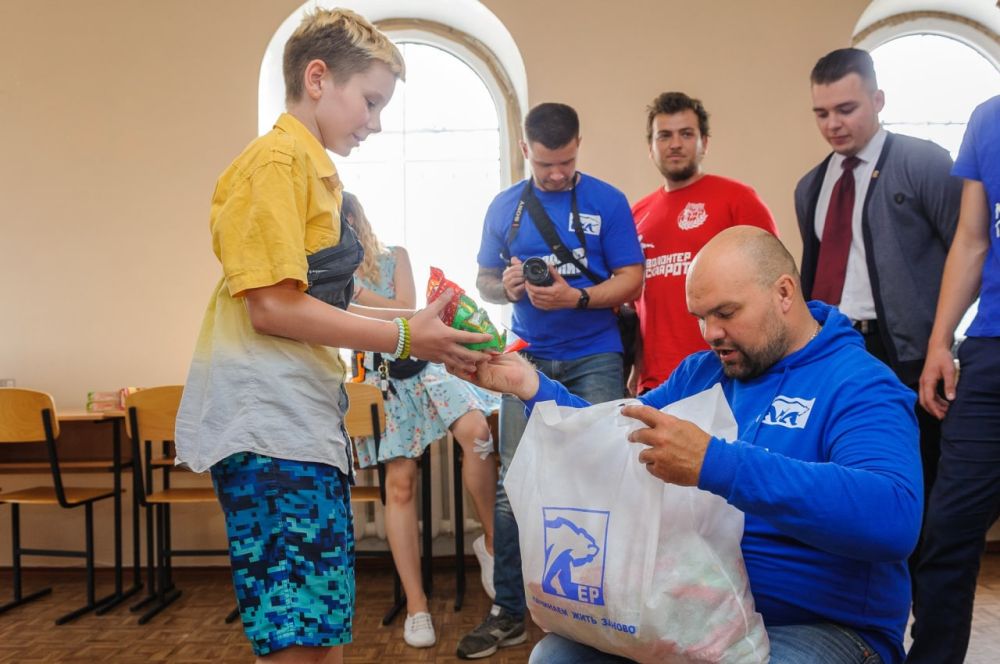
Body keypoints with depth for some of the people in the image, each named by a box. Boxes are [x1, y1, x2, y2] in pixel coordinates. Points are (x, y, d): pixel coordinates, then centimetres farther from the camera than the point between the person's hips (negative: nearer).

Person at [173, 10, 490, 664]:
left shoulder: (316, 170, 19)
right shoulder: (276, 158, -9)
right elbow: (273, 307, -18)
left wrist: (414, 319, 14)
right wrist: (402, 337, -13)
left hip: (309, 419, 10)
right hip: (269, 425, -10)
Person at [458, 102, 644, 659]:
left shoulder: (608, 202, -1)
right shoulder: (504, 207, 7)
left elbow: (631, 280, -4)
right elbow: (485, 280, 13)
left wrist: (575, 298, -21)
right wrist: (506, 287, -11)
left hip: (594, 359, -2)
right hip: (529, 358, 2)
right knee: (514, 483, 1)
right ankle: (509, 610, 13)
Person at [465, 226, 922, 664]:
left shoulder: (860, 386, -14)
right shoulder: (701, 371, 9)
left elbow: (893, 519, -32)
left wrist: (714, 465, -40)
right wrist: (531, 385, 0)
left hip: (820, 626, -6)